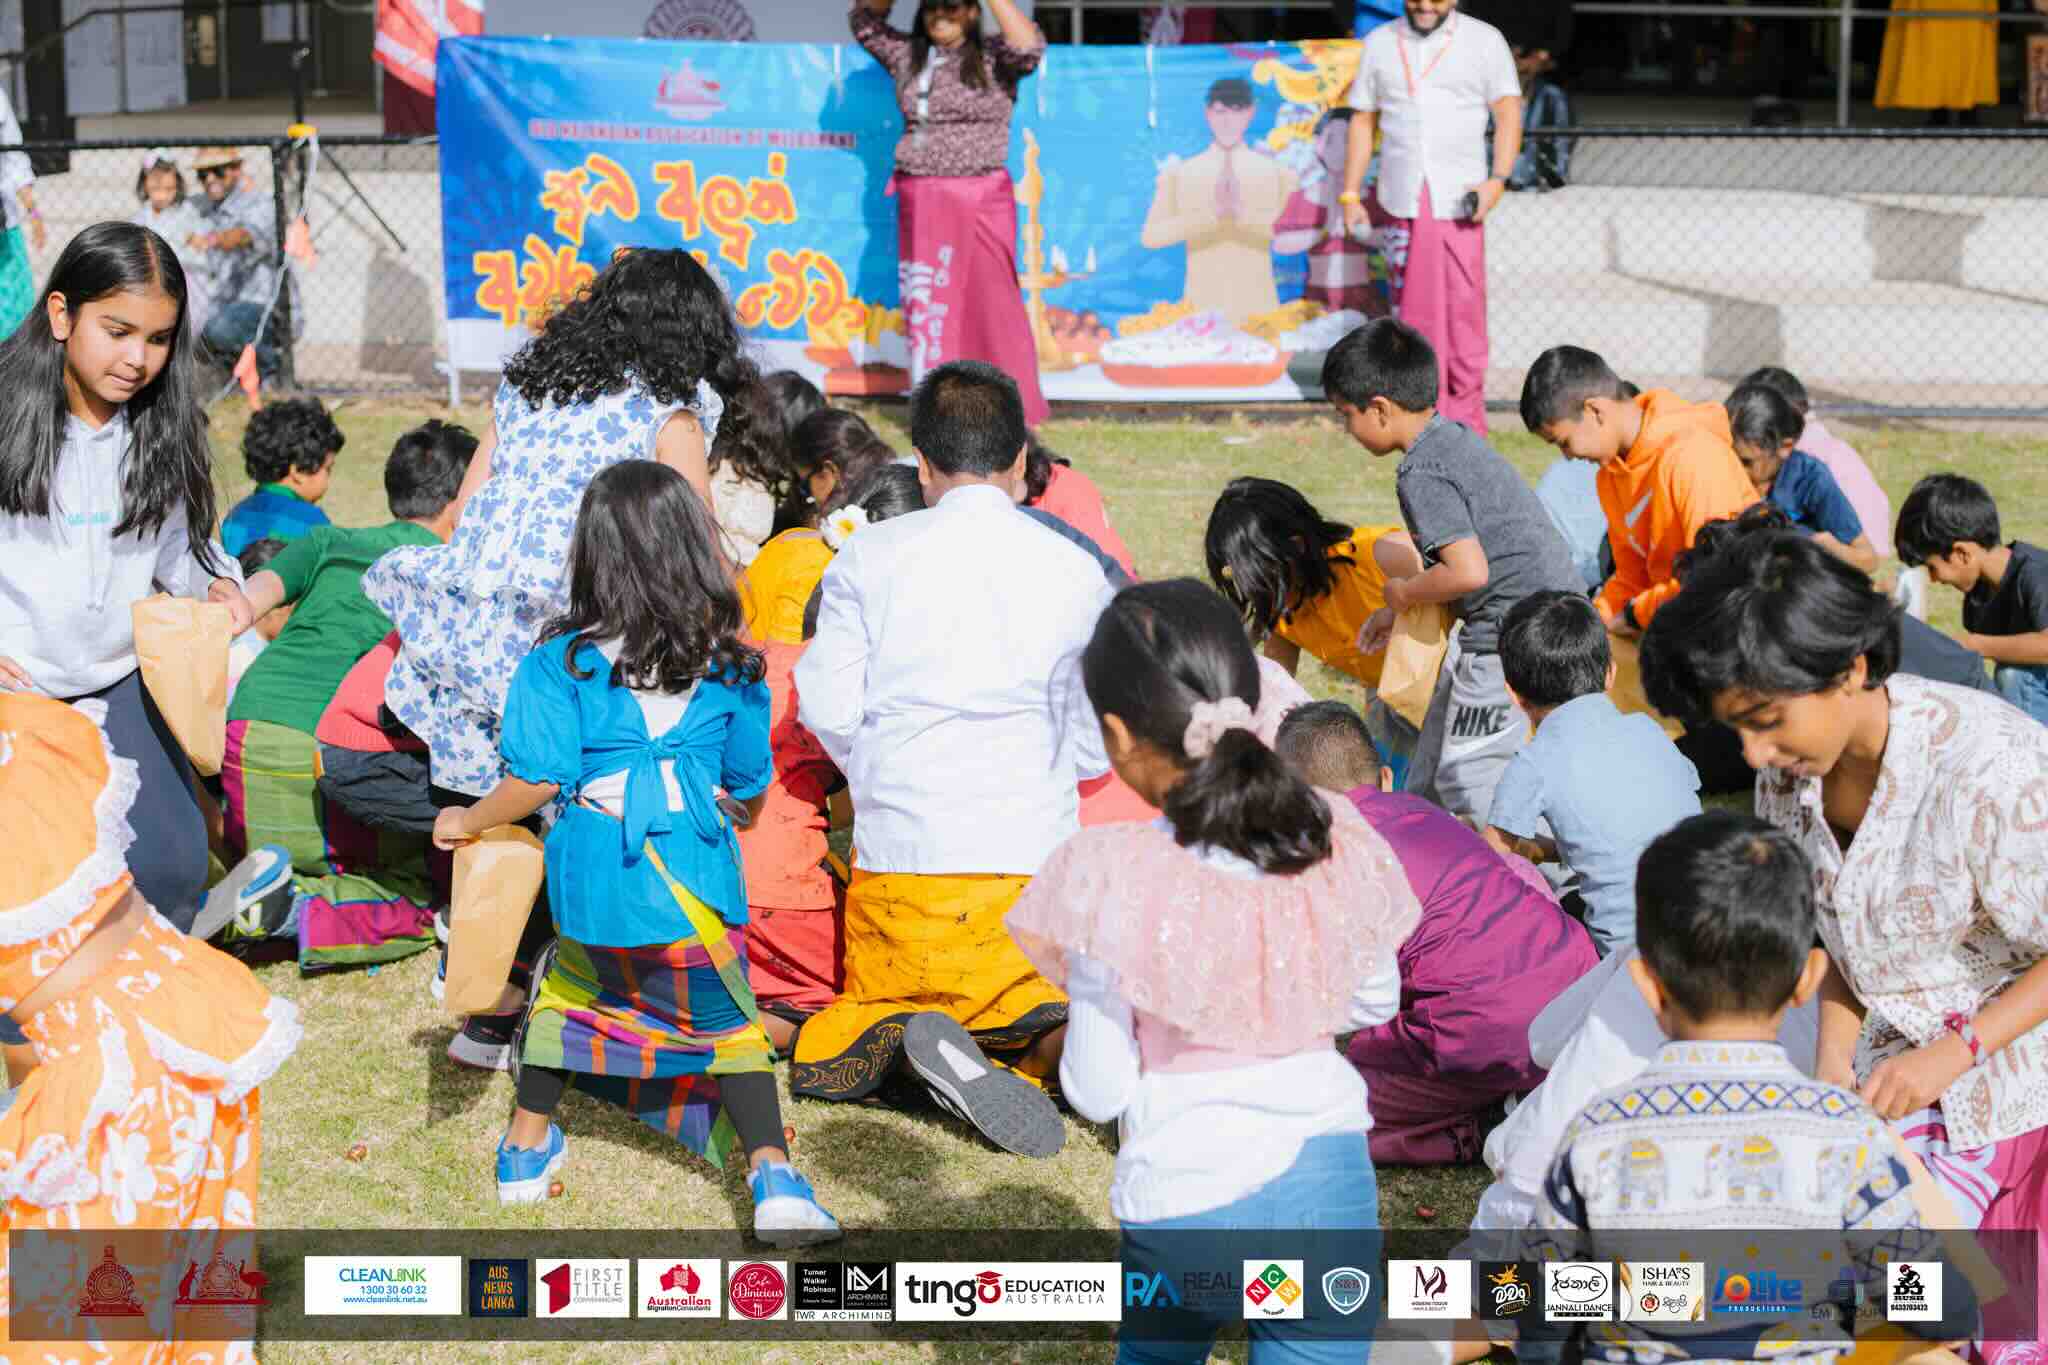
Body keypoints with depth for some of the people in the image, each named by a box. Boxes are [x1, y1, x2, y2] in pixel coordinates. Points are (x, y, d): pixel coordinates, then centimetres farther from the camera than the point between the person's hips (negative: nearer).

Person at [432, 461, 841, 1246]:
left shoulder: (560, 664, -6)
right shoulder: (727, 666, 1)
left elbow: (536, 780, -11)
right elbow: (750, 791, 10)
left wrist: (465, 824, 6)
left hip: (591, 886, 0)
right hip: (693, 887, 0)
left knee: (567, 988, 26)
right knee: (726, 1025, 13)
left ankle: (526, 1149, 33)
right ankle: (772, 1177, -3)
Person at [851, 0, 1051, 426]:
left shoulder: (993, 57, -1)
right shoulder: (908, 55, 12)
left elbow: (1029, 48, -19)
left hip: (980, 200, -4)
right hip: (920, 202, 5)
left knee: (990, 306, -4)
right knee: (925, 307, 6)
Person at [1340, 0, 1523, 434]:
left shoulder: (1484, 40, 4)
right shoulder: (1380, 42, 11)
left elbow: (1508, 113, 0)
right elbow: (1363, 122, 13)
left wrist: (1498, 178, -14)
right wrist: (1350, 193, 7)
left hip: (1459, 203, -2)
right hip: (1400, 203, 2)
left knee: (1464, 312, -5)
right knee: (1410, 311, 2)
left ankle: (1466, 421, 1)